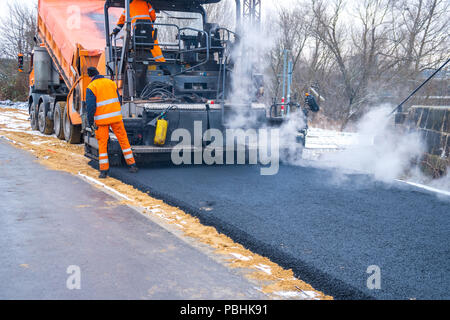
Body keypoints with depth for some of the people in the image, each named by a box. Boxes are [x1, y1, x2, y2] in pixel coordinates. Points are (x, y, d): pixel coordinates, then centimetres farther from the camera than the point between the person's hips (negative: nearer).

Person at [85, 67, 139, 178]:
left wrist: (90, 121, -3)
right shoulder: (111, 83, 8)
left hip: (101, 119, -3)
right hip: (115, 117, 3)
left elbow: (90, 106, -12)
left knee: (102, 143, 4)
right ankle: (132, 164, 13)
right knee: (123, 140, 10)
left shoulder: (91, 88, -6)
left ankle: (103, 170, 3)